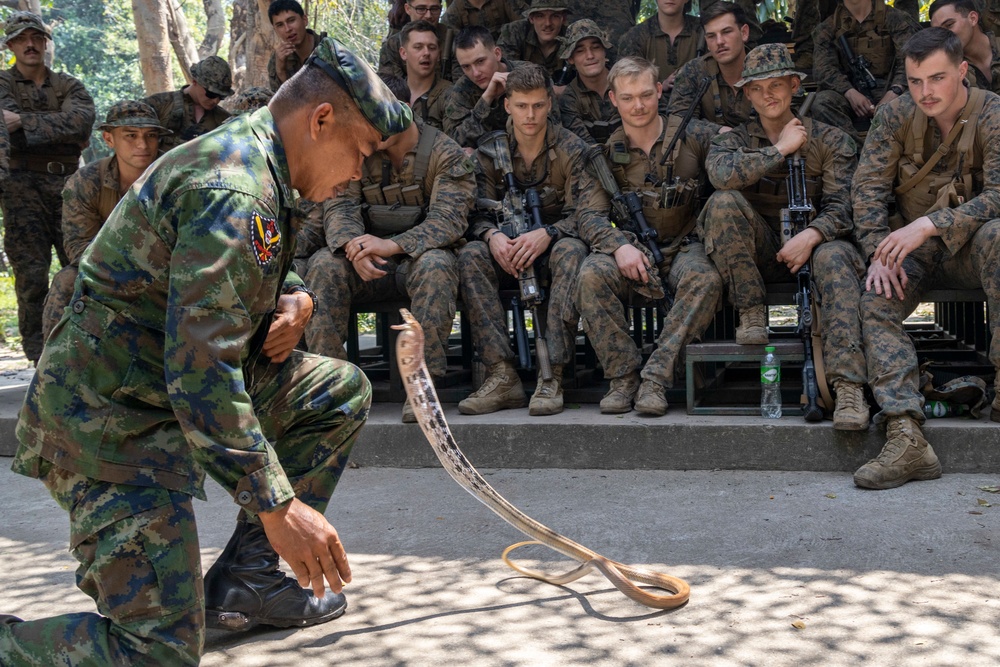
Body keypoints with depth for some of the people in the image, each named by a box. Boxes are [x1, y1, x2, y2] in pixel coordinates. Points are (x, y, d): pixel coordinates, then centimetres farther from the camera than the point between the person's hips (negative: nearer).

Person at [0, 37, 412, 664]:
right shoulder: (234, 192, -23)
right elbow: (199, 371, -28)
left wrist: (296, 297, 3)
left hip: (171, 386, 10)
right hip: (110, 418, -10)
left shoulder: (248, 161, 9)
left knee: (342, 391, 11)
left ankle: (245, 574, 12)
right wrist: (277, 504, -25)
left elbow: (239, 276, 28)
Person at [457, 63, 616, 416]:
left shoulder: (572, 149, -5)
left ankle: (552, 377, -39)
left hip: (553, 245, -2)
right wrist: (492, 235, -28)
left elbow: (588, 212, -13)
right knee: (471, 255, -29)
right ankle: (502, 376, -34)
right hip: (508, 249, 2)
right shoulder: (489, 151, 1)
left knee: (571, 251, -36)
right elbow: (478, 211, -3)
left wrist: (547, 234, -32)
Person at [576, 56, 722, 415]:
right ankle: (623, 377, -22)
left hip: (683, 247, -1)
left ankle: (656, 378, -31)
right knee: (592, 274, -30)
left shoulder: (692, 137, 2)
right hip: (630, 251, 1)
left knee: (705, 279, -35)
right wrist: (621, 246, -19)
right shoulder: (606, 151, 5)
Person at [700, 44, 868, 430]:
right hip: (760, 251, 1)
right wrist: (781, 149, -12)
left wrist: (812, 234, -25)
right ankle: (751, 315, -18)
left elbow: (842, 206, -5)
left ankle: (848, 387, -49)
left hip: (812, 242, -1)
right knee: (724, 202, -25)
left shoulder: (831, 141, 8)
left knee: (834, 258, -37)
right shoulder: (735, 140, 10)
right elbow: (722, 174, -16)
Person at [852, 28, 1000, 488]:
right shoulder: (894, 117, -2)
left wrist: (928, 225, -34)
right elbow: (868, 187, -5)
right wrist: (879, 252, -19)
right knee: (875, 301, -25)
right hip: (916, 250, 3)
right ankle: (906, 439, -36)